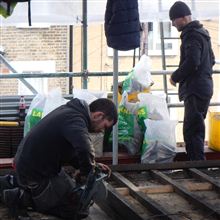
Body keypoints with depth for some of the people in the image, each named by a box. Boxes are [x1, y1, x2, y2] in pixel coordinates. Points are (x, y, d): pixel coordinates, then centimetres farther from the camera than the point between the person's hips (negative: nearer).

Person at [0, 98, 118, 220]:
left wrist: (93, 165, 7)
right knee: (76, 210, -5)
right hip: (37, 175, -10)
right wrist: (85, 173, -21)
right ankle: (23, 198, -2)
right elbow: (85, 150, -42)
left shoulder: (70, 110, 7)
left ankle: (13, 183, 22)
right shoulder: (75, 119, -24)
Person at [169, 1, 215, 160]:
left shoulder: (192, 35, -13)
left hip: (195, 90, -10)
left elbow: (192, 62, -24)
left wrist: (175, 77, -10)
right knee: (195, 130, 15)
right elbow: (211, 60, 27)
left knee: (191, 131, -11)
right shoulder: (202, 32, 19)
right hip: (204, 86, 11)